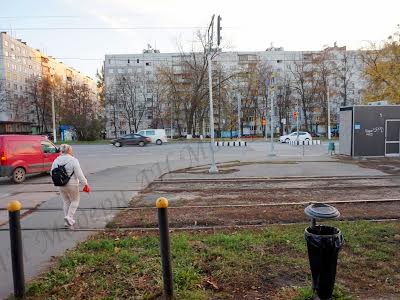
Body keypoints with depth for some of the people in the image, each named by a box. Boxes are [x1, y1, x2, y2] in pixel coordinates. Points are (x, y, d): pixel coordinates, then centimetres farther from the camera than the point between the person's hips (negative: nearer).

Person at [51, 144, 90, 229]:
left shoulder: (56, 160, 3)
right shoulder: (73, 160, -15)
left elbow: (52, 173, 9)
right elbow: (79, 174, -17)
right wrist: (85, 183, -10)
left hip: (61, 186, 6)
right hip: (72, 185, -6)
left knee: (66, 202, 17)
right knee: (75, 200, 13)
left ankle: (68, 222, 22)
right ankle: (69, 217, -2)